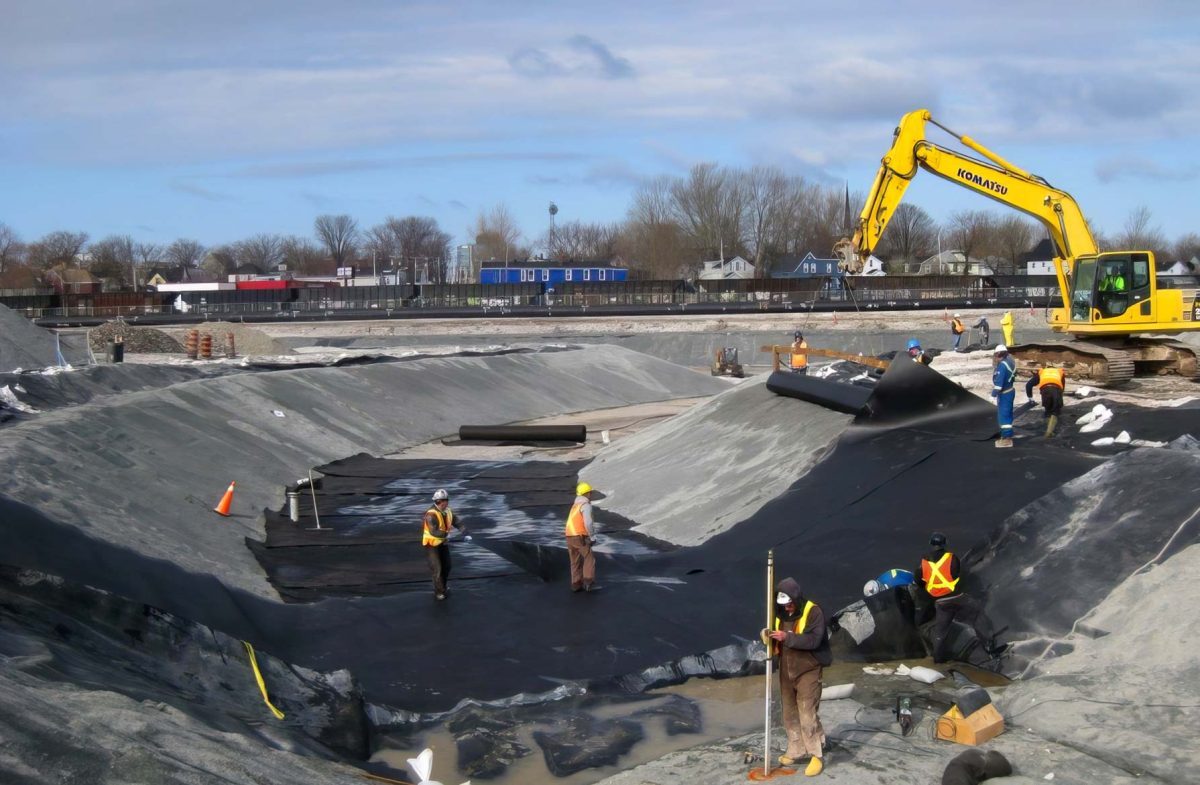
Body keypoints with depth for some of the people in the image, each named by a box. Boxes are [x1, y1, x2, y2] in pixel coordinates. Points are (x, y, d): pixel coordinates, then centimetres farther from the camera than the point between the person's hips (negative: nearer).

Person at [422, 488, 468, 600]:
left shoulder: (448, 512, -4)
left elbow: (458, 524, -2)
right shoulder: (431, 514, -27)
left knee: (447, 566, 14)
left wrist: (466, 534, -18)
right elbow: (433, 531, -38)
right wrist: (446, 534, -47)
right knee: (437, 569, -9)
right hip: (431, 544, -7)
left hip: (443, 543, 7)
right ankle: (438, 592, 2)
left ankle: (442, 588, 34)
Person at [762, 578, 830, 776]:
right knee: (790, 714, 13)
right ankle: (796, 751, 24)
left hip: (808, 671, -7)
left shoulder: (813, 611, -16)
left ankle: (817, 756, -1)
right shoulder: (780, 613, 5)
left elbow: (814, 639, -26)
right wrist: (767, 637, -11)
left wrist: (787, 637, -33)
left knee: (808, 715, -9)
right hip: (787, 670, 7)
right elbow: (775, 642, 13)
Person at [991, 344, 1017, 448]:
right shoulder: (1010, 361, 7)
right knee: (1006, 415, 19)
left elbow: (998, 381, -25)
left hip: (1004, 394, -10)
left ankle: (1006, 439, -4)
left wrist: (993, 394, -21)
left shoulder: (1002, 365, -23)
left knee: (1004, 415, -5)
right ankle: (1006, 436, 29)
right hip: (1010, 391, 10)